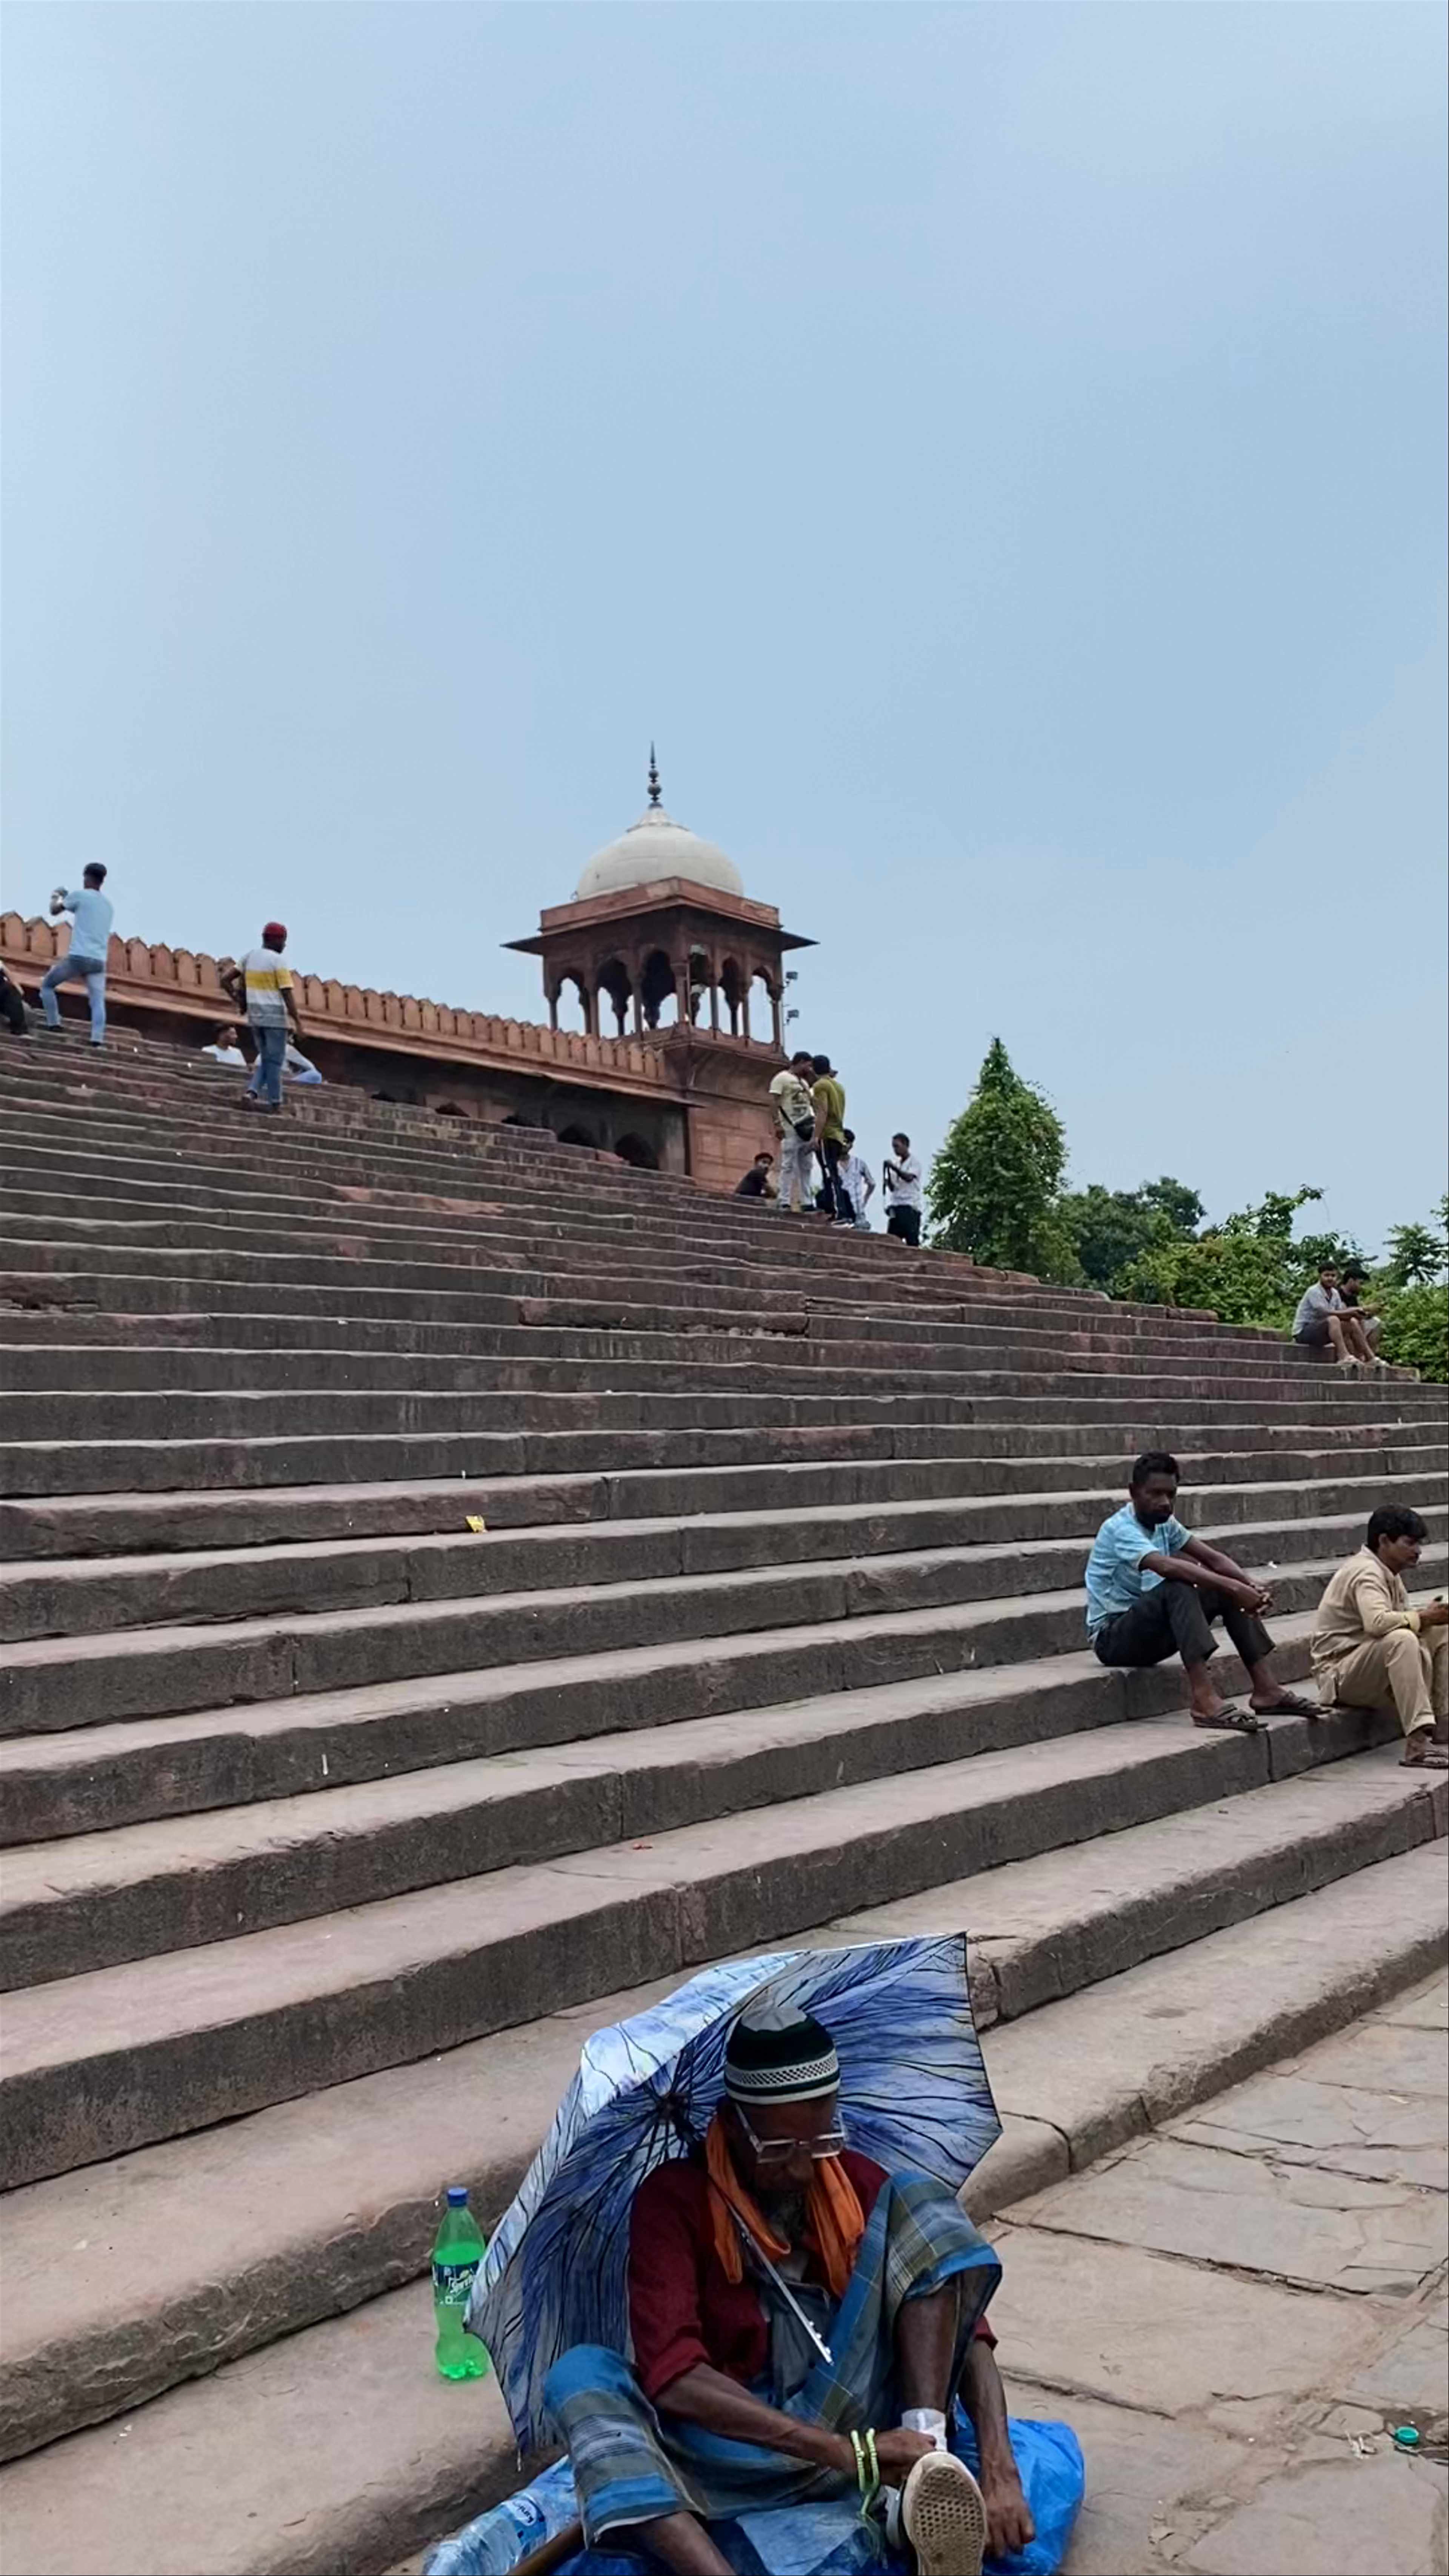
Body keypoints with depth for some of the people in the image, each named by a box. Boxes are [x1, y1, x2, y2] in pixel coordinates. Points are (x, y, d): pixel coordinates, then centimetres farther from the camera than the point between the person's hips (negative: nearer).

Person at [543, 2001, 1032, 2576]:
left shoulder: (855, 2182, 3)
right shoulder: (673, 2200, -8)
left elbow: (966, 2327, -2)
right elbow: (672, 2375, -22)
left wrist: (998, 2472, -19)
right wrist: (847, 2454, -30)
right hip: (734, 2450, -2)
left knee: (917, 2200, -14)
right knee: (579, 2374, -29)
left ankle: (915, 2490, -30)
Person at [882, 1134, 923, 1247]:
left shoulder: (914, 1162, 2)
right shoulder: (897, 1164, 21)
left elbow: (909, 1178, -18)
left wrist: (894, 1168, -21)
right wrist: (887, 1180, 0)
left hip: (910, 1205, -7)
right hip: (896, 1206, 7)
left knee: (912, 1240, -12)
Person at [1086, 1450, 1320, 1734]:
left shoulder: (1164, 1523, 6)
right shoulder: (1120, 1529, -21)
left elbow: (1213, 1558, -1)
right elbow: (1167, 1567, -37)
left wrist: (1251, 1585, -21)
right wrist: (1234, 1587, -42)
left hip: (1148, 1631, 8)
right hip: (1112, 1637, -8)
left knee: (1228, 1591, -6)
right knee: (1178, 1589, -34)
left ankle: (1266, 1689, -11)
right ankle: (1204, 1700, -42)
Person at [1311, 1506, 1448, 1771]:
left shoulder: (1390, 1574, 14)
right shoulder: (1366, 1573, -18)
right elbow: (1378, 1622, -36)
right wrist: (1422, 1618, -23)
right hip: (1339, 1673, -10)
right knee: (1401, 1640, -36)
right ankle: (1418, 1743, -41)